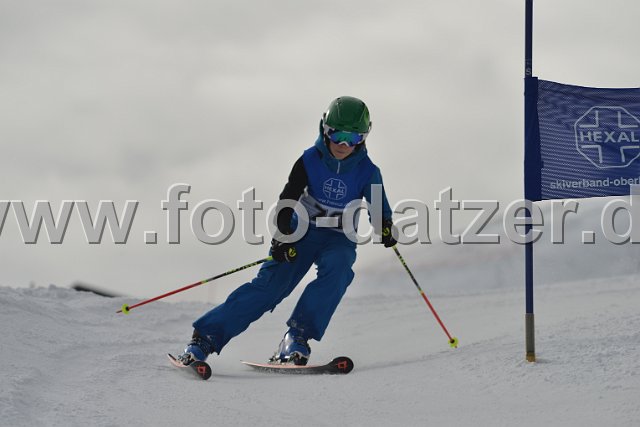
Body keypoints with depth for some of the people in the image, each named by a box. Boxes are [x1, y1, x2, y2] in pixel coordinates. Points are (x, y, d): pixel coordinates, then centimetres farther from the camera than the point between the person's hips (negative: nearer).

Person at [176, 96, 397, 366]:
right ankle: (205, 337, -17)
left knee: (337, 266, -34)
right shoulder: (310, 160, -10)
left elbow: (380, 210, -2)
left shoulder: (367, 171, -9)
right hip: (303, 232, -1)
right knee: (271, 284, -19)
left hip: (340, 239, 1)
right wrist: (282, 239, -20)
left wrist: (386, 229, -24)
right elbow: (287, 201, -9)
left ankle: (297, 337, -32)